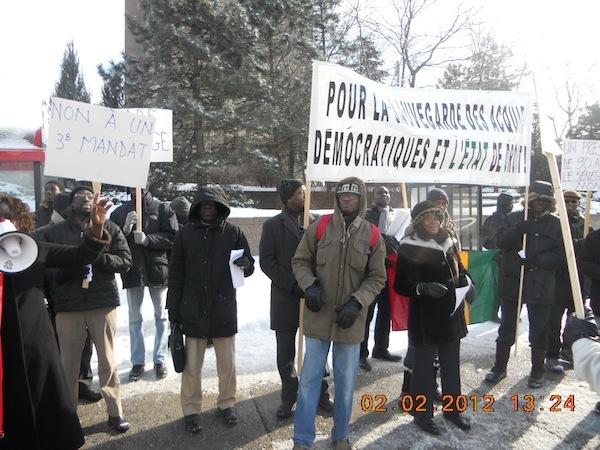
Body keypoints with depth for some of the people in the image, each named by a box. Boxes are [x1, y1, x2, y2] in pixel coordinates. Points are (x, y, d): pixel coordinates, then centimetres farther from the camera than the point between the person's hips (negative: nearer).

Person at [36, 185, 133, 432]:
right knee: (69, 361, 7)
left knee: (108, 360, 7)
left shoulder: (110, 229, 6)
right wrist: (66, 270, -16)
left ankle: (115, 411, 19)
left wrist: (99, 257, -16)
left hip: (104, 302, 0)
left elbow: (125, 260, 0)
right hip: (68, 304, 1)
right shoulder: (54, 232, 8)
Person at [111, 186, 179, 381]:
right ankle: (137, 361, 23)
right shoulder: (120, 212, 5)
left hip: (157, 268, -2)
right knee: (135, 318, 11)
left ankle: (160, 359, 21)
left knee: (161, 316, 8)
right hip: (132, 270, 2)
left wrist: (147, 239, -21)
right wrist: (125, 230, -17)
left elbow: (173, 237, -10)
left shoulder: (163, 209, -3)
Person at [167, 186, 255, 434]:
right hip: (193, 310, 0)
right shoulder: (185, 233, -1)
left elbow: (249, 265, 1)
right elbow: (175, 275, 2)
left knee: (227, 362, 13)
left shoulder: (233, 232, -2)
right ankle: (191, 410, 24)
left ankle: (226, 404, 31)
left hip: (224, 309, 0)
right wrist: (173, 310, -1)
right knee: (192, 364, 8)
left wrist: (246, 265, -24)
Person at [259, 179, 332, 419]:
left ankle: (320, 394, 28)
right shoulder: (273, 225, -1)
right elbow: (266, 261, -6)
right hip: (286, 298, -1)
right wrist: (293, 285, -14)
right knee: (286, 354, 9)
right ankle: (288, 398, 26)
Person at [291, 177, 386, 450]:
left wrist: (357, 302, -13)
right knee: (309, 379, 7)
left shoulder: (372, 235, -1)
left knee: (345, 382, 14)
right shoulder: (319, 227, -3)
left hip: (350, 319, 1)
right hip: (319, 316, 0)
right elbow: (300, 261, 3)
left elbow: (377, 277, 1)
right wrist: (309, 285, -16)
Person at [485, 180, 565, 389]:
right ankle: (499, 366, 28)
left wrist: (537, 260, -21)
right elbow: (500, 242, -4)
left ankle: (537, 371, 29)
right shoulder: (513, 218, 4)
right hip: (511, 283, 1)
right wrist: (518, 229, -20)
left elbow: (561, 255, -7)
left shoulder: (556, 224, -1)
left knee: (538, 332, 10)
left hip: (540, 286, -1)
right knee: (506, 329, 13)